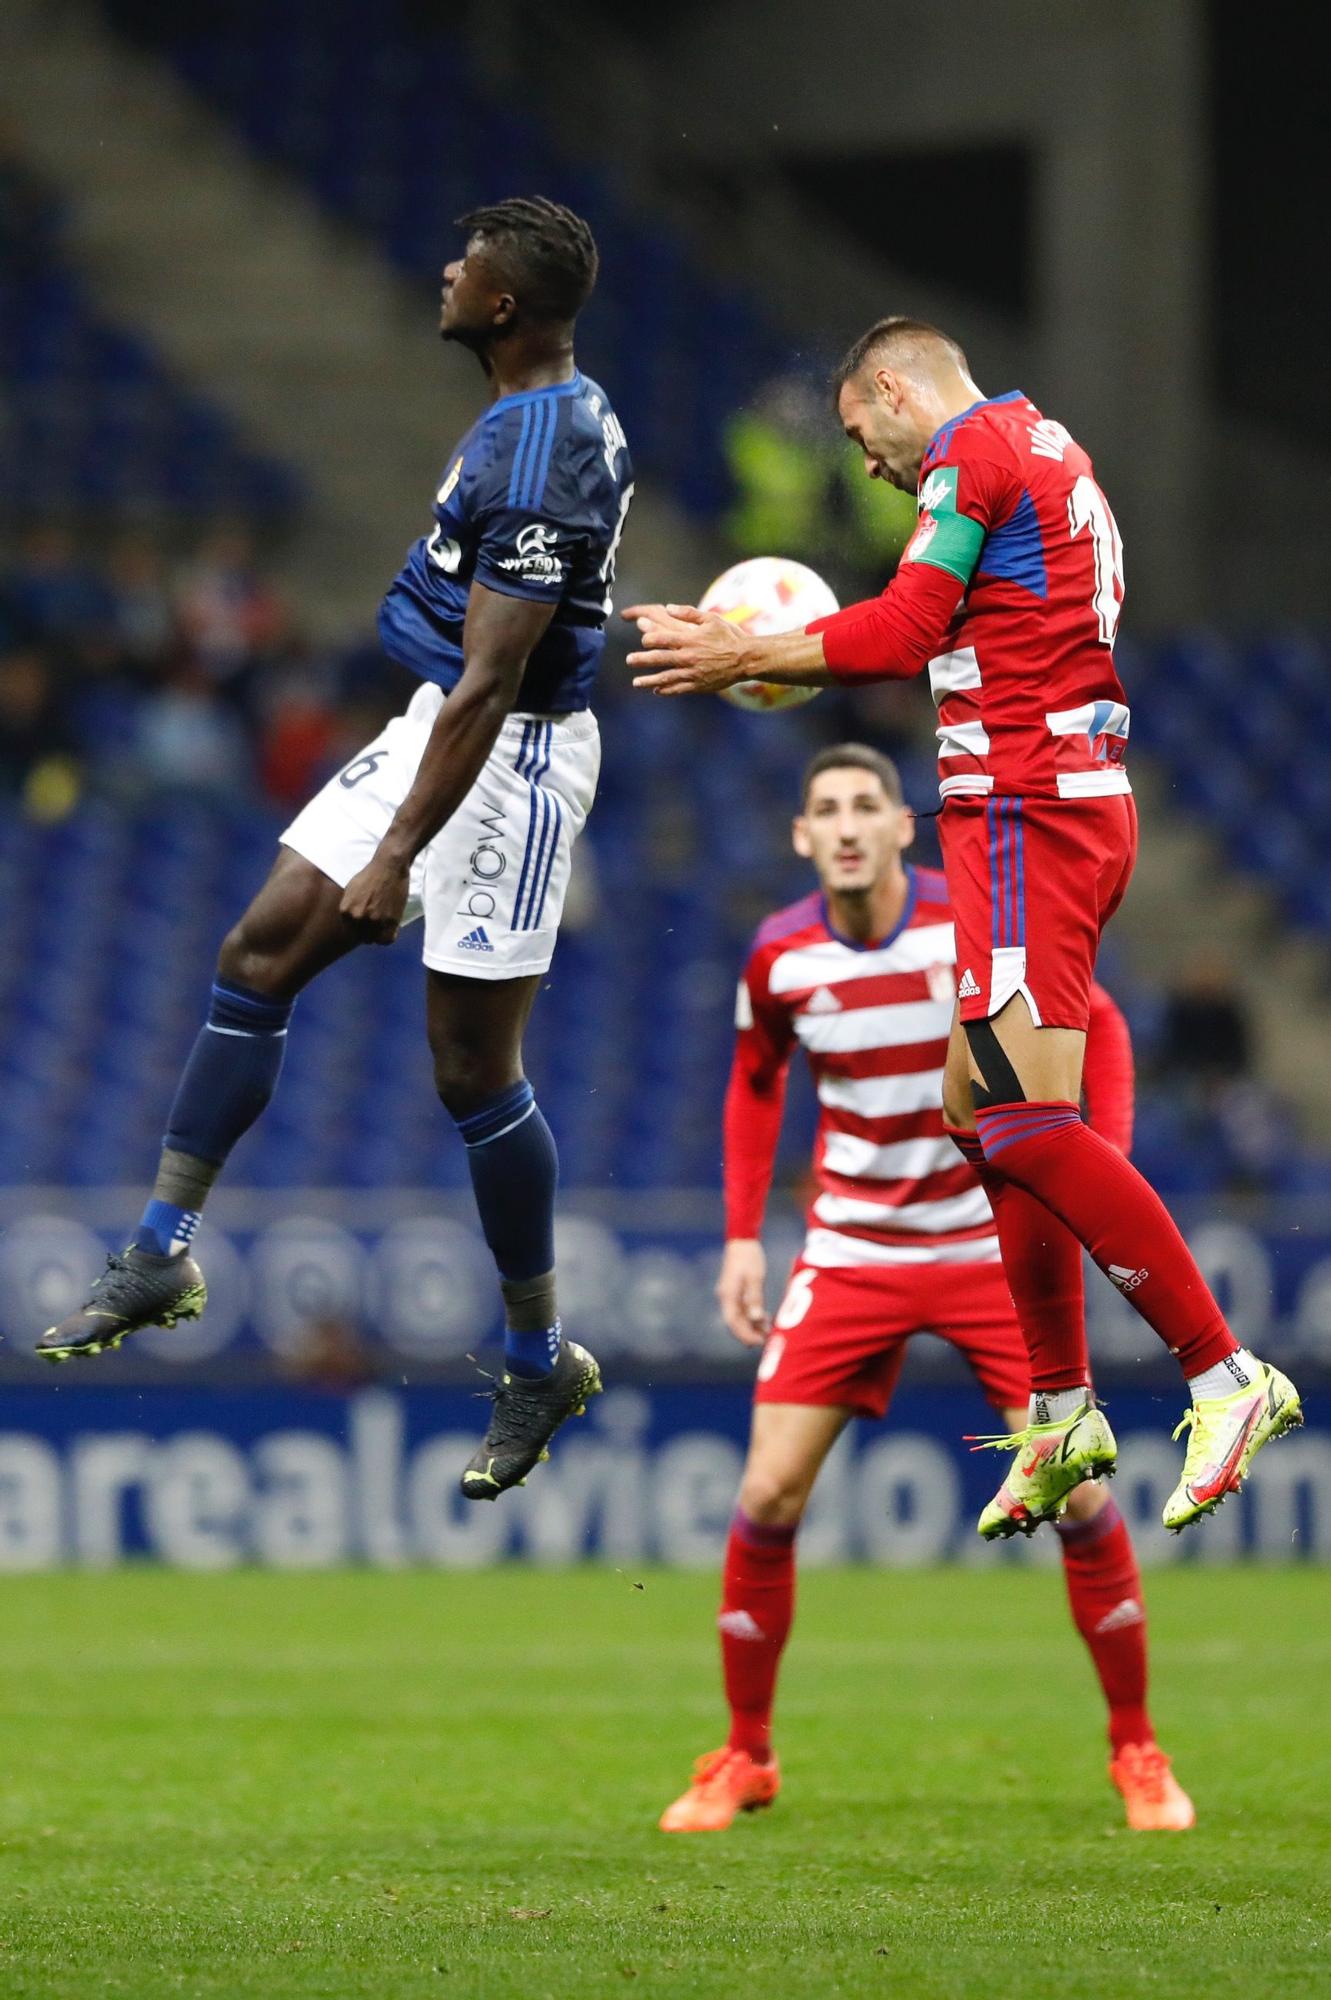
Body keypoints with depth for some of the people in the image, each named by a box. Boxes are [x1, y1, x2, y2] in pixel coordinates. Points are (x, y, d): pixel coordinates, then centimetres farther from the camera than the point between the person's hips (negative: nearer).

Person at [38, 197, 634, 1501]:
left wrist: (397, 855, -26)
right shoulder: (564, 407, 8)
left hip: (504, 757, -10)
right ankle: (161, 1258, 11)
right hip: (440, 722, 10)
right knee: (257, 960, 7)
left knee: (472, 1069, -2)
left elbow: (489, 685, -27)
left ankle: (540, 1361, 12)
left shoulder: (537, 463, -25)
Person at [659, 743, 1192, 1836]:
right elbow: (755, 1084, 12)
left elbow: (1097, 1024, -1)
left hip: (996, 1244, -2)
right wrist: (744, 1235, 5)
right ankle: (745, 1757, 8)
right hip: (851, 1249, 2)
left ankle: (1138, 1753, 9)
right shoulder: (779, 957, -7)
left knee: (1078, 1490, -9)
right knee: (769, 1494, -9)